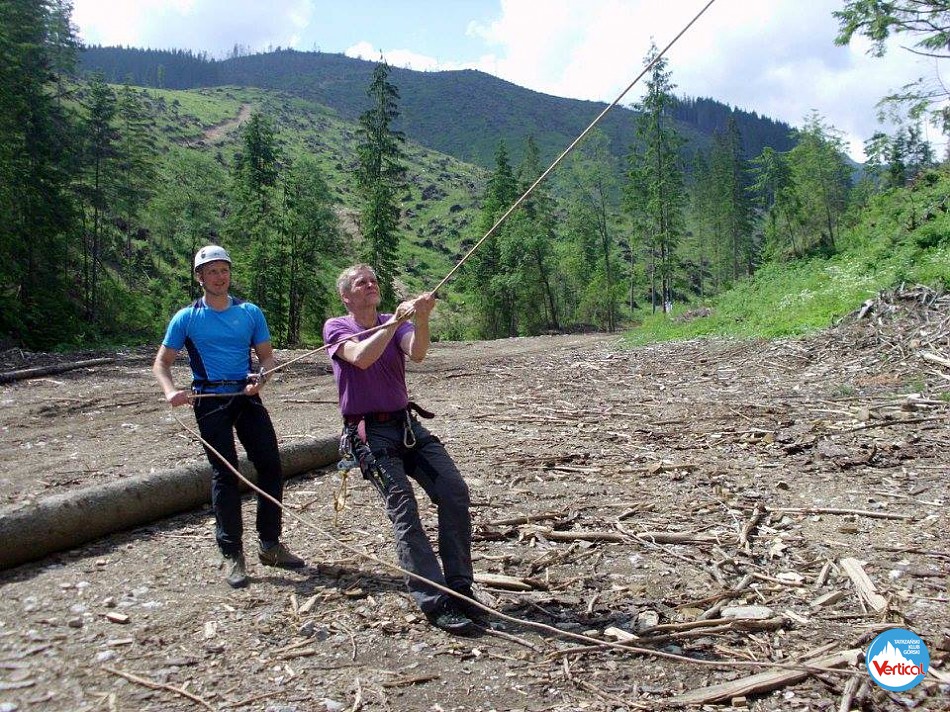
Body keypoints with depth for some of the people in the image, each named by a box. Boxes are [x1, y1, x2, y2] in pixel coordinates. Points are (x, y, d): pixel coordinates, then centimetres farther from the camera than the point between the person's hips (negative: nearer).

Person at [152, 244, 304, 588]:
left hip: (247, 396, 3)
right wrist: (171, 391, -14)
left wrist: (260, 376, -12)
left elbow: (267, 355, 10)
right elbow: (161, 362, 5)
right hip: (210, 401, -3)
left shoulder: (251, 312, 8)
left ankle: (270, 544, 15)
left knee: (271, 466, 0)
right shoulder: (186, 318, 2)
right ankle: (232, 554, 10)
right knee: (224, 473, -1)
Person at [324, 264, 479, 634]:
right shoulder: (336, 327, 1)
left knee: (455, 492, -9)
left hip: (407, 424, 5)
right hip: (369, 433, -4)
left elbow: (417, 353, -12)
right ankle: (434, 602, -15)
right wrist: (396, 320, -23)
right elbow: (361, 358, -20)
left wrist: (421, 319, -30)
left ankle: (459, 588, 1)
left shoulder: (395, 323, 11)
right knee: (403, 508, -18)